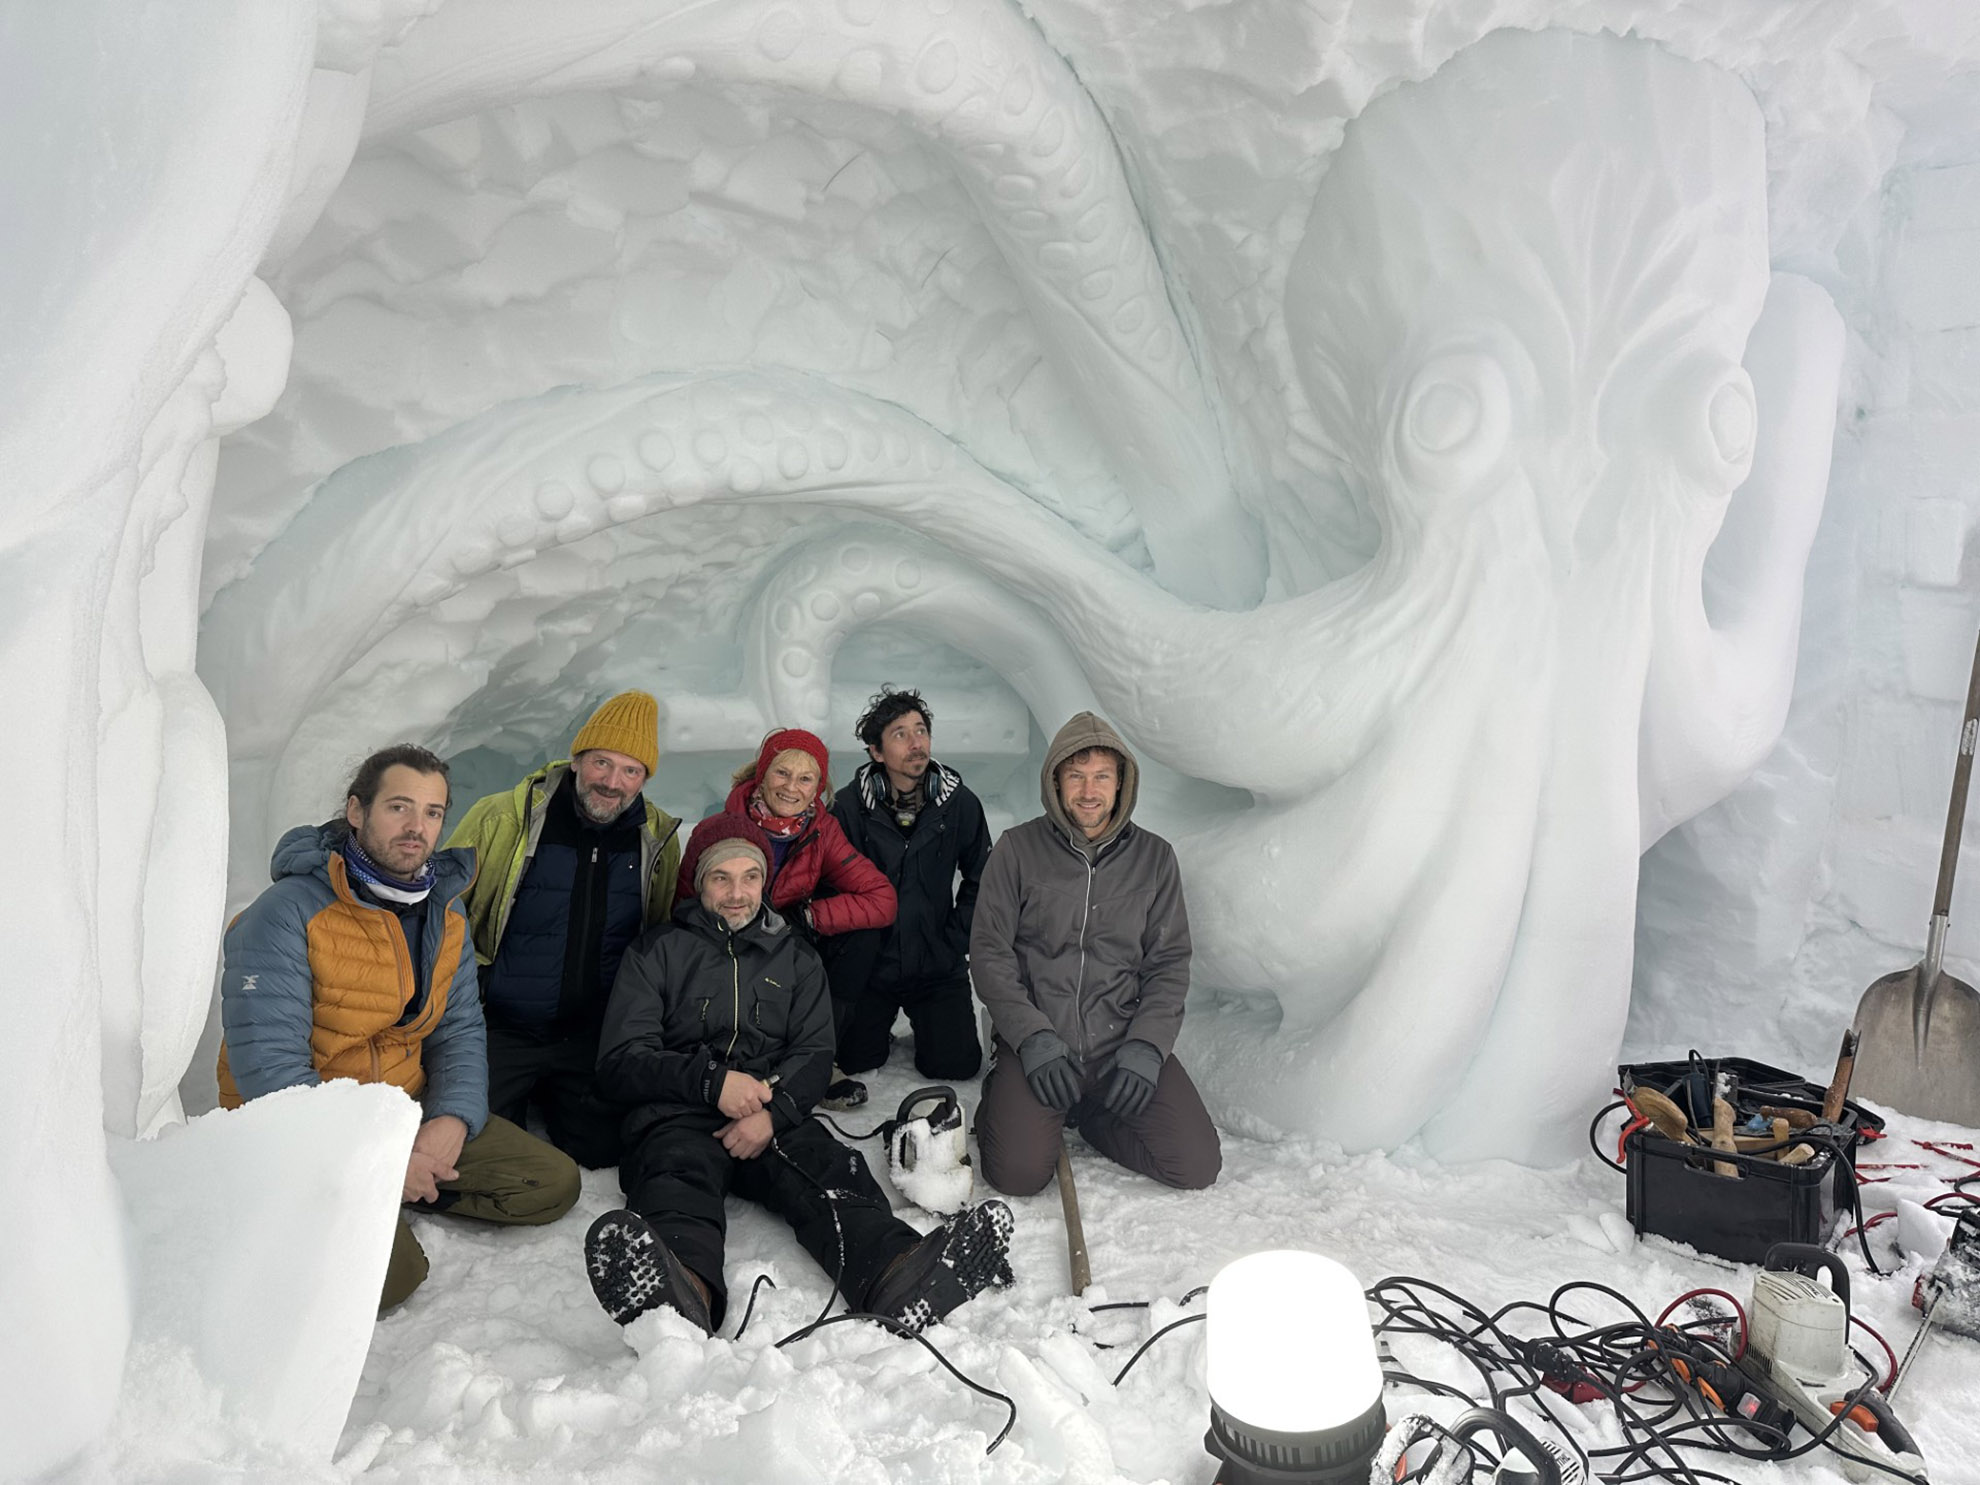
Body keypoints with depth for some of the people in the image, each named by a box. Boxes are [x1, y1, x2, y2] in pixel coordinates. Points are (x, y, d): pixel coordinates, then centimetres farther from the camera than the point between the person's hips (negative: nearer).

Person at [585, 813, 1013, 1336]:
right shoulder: (657, 953, 16)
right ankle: (685, 1290, -71)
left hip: (776, 1118, 2)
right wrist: (712, 1080, -12)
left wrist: (772, 1112, -10)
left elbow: (813, 1056, 13)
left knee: (830, 1166, -31)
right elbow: (621, 1061, 6)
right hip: (678, 1117, -2)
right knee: (677, 1176, -37)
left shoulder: (797, 958, 24)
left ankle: (899, 1273, -62)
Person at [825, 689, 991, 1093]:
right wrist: (841, 960, -7)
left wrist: (955, 942, -2)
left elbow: (979, 881, 5)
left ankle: (926, 1025, 26)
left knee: (956, 1063, -8)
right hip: (867, 965, -1)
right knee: (854, 1060, -1)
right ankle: (879, 1025, 34)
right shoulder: (848, 806, -10)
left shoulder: (960, 804, -4)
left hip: (938, 967, 1)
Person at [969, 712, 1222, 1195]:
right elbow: (988, 951, -1)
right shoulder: (1018, 849, 0)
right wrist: (1033, 1037, -13)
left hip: (1123, 1040, 2)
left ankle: (1090, 1115, 14)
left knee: (1197, 1164, -12)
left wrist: (1146, 1046, -8)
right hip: (1036, 1041, -2)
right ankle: (1005, 1097, 14)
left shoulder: (1154, 857, 6)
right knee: (1019, 1173, -21)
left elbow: (1169, 963, 6)